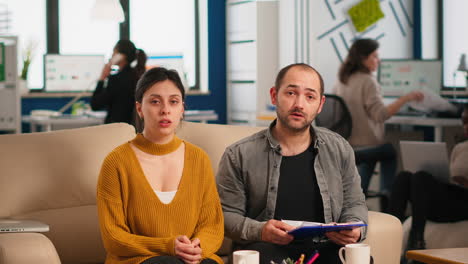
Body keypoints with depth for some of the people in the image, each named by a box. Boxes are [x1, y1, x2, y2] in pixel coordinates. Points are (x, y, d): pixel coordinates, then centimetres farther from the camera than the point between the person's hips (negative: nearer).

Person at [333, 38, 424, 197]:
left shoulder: (341, 81, 2)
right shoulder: (367, 81, -18)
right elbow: (381, 115, -26)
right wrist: (406, 98, -26)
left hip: (343, 147, 6)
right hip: (365, 147, -6)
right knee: (391, 151, 26)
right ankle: (387, 193, 19)